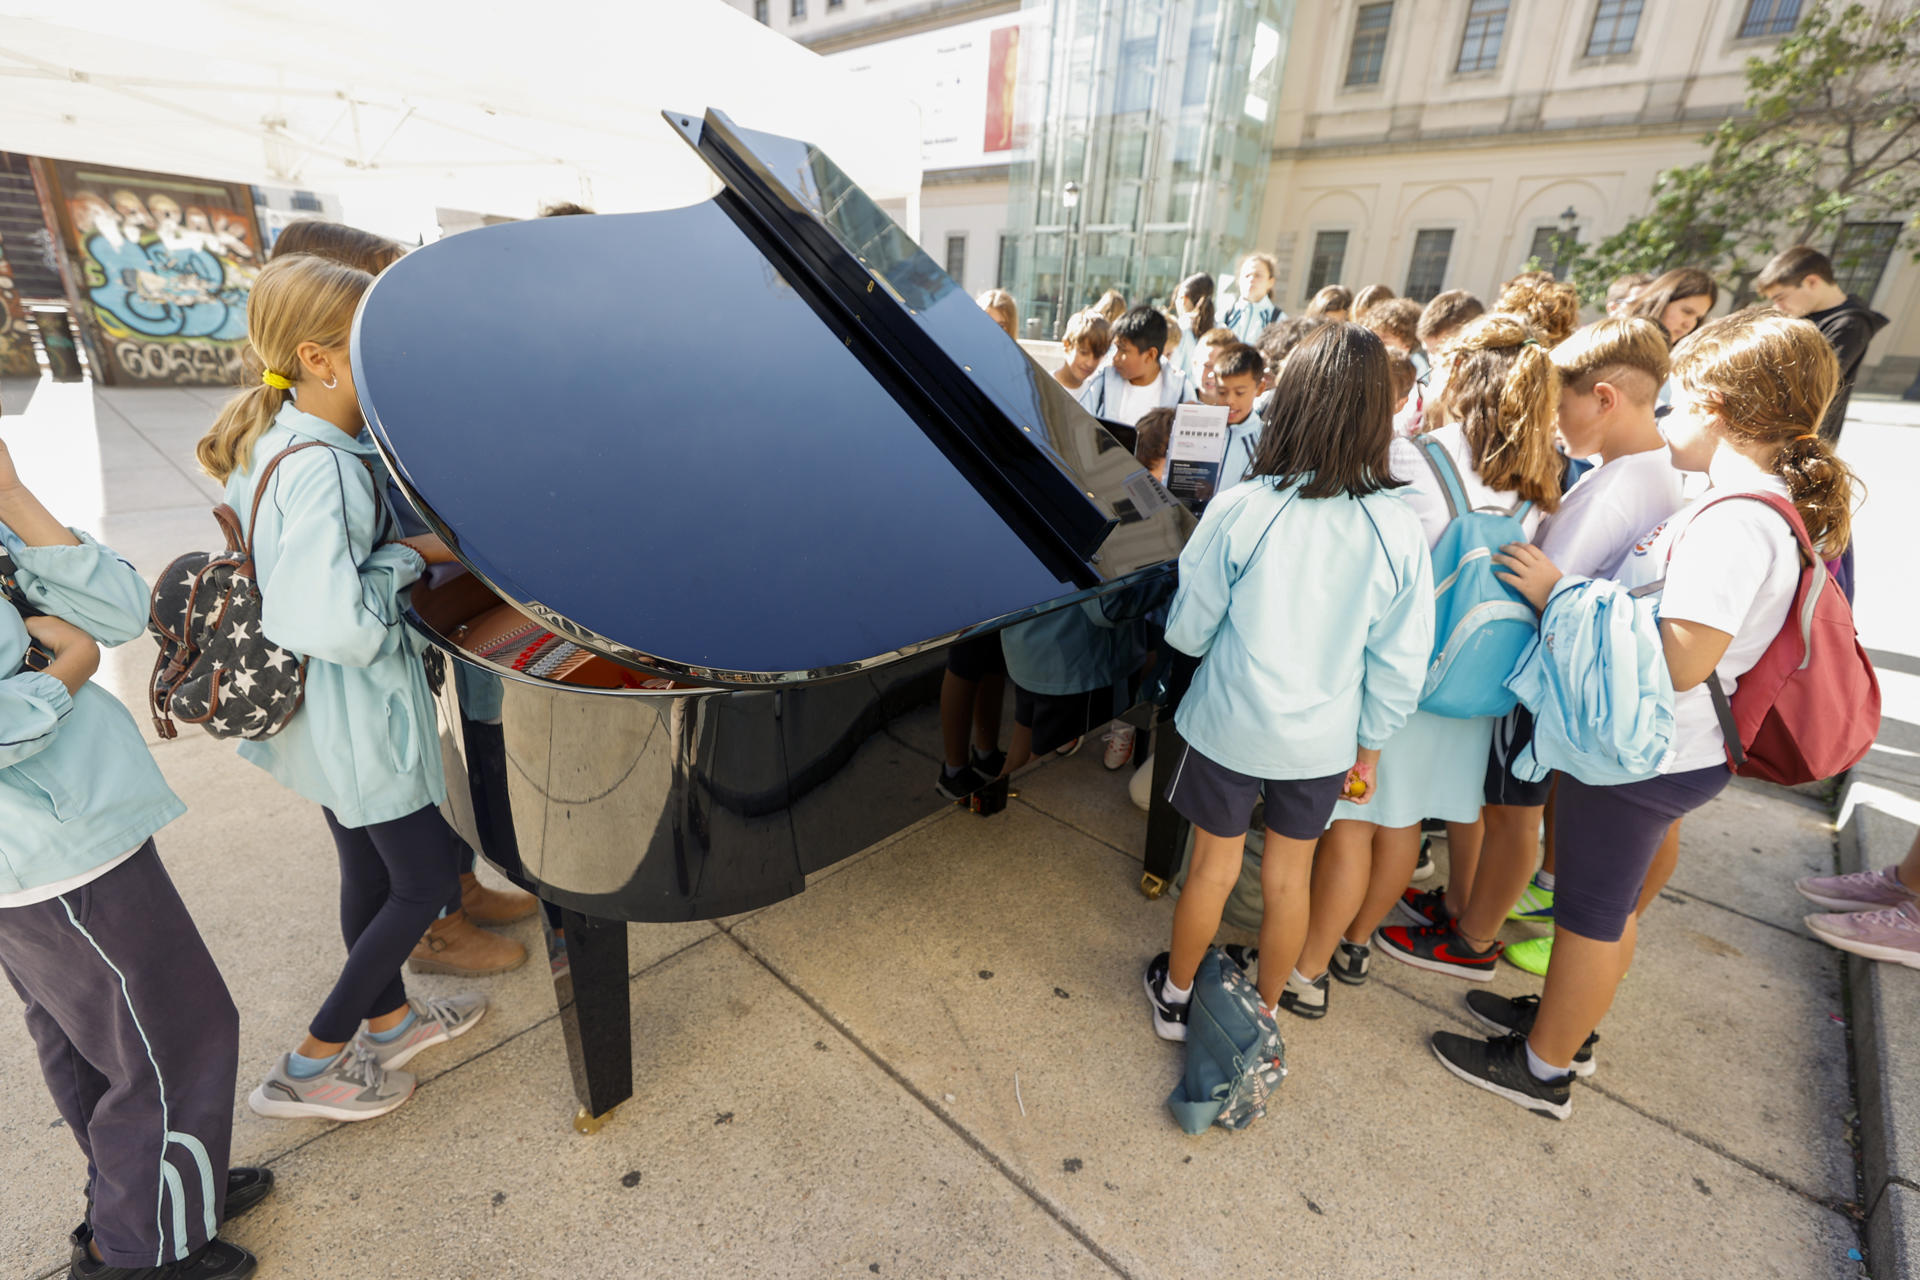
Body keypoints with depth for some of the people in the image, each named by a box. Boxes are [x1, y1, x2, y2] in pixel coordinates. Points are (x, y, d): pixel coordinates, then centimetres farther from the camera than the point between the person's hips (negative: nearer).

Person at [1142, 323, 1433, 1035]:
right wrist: (1369, 748, 10)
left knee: (1213, 869, 16)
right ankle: (1263, 1012, 41)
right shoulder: (1399, 531, -12)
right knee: (1288, 878, 20)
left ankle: (1176, 994, 40)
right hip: (1324, 739, 2)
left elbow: (1187, 631, -10)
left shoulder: (1239, 510, -19)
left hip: (1230, 727, -2)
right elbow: (1399, 664, -4)